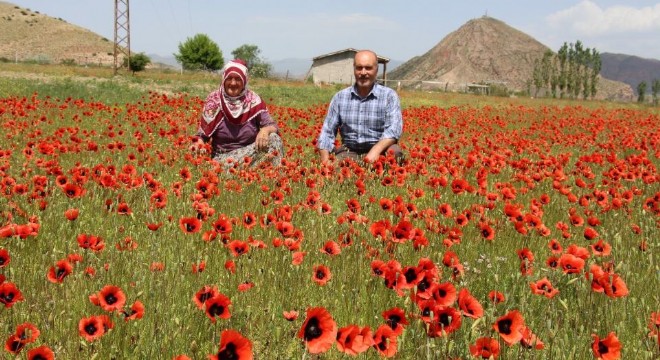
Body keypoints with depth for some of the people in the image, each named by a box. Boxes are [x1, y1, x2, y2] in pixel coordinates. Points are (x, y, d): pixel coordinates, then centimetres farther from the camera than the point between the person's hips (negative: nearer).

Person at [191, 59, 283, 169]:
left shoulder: (253, 100, -2)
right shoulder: (214, 100, -5)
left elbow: (272, 126, -4)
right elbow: (202, 135, -1)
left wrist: (265, 130, -28)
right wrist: (198, 144, -25)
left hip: (251, 152, 2)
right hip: (223, 156, -2)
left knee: (273, 139, -24)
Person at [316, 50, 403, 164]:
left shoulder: (389, 96, 0)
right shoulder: (340, 97, 9)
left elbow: (393, 129, -13)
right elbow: (327, 132, 8)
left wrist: (375, 150, -32)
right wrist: (325, 162, -9)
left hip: (379, 151, -1)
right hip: (349, 153, 1)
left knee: (394, 152, -34)